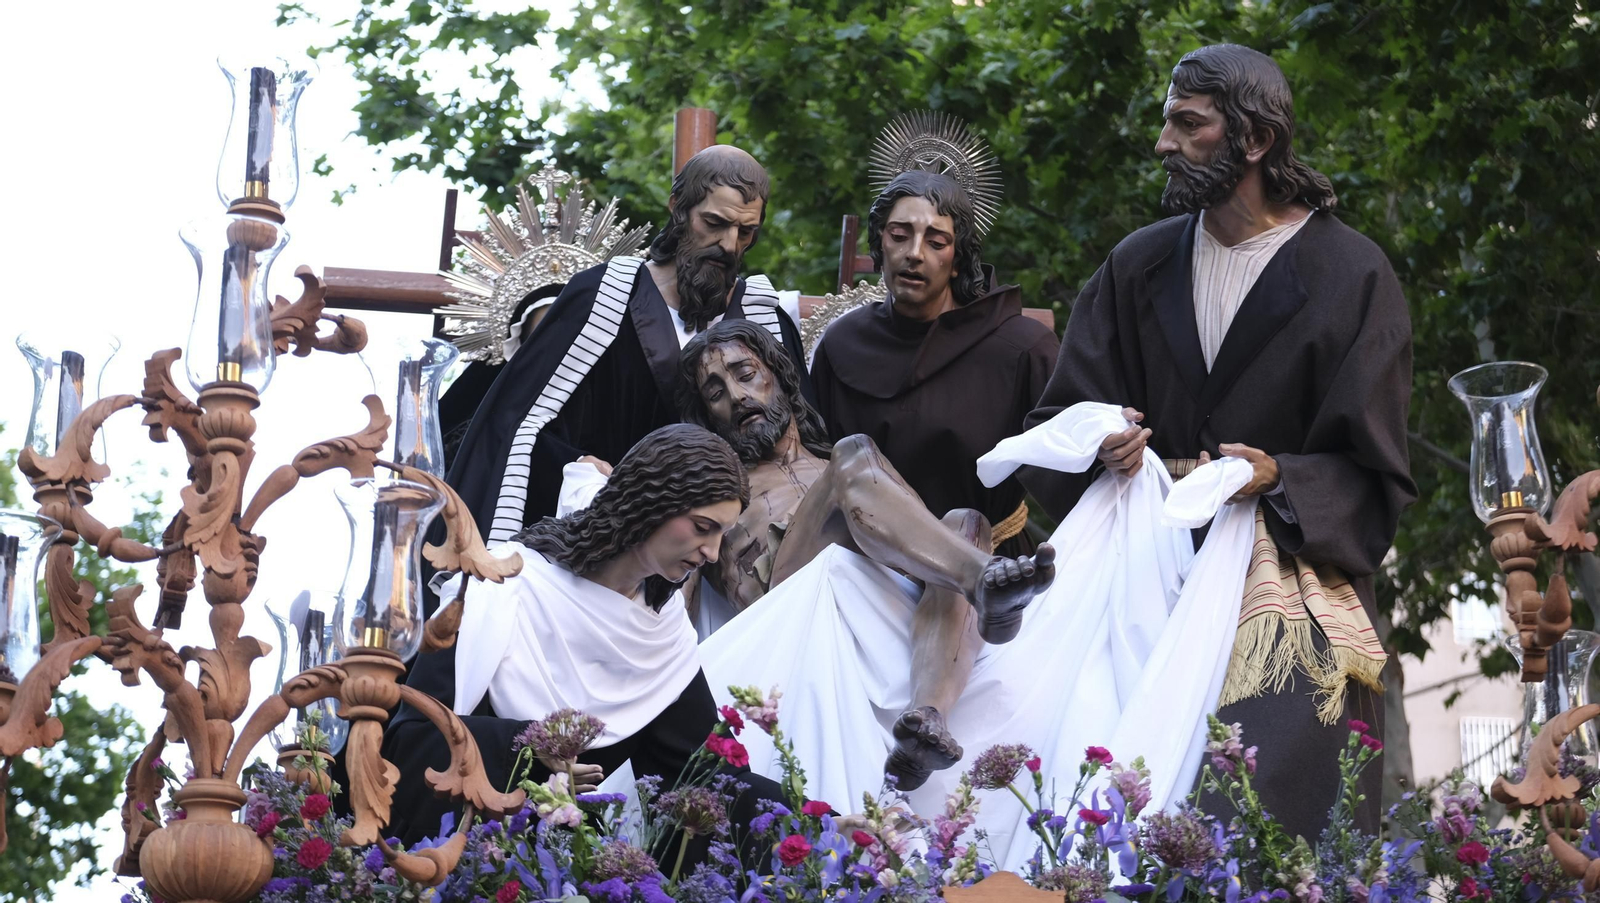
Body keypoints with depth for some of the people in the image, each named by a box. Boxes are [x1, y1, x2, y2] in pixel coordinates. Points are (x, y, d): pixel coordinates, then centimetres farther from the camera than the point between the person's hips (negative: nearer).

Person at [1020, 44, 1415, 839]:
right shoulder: (1140, 265, 10)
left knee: (1275, 799, -15)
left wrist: (1279, 480, -21)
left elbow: (1372, 475, -2)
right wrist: (1103, 447, -12)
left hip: (1289, 582, -3)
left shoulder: (1349, 274, -2)